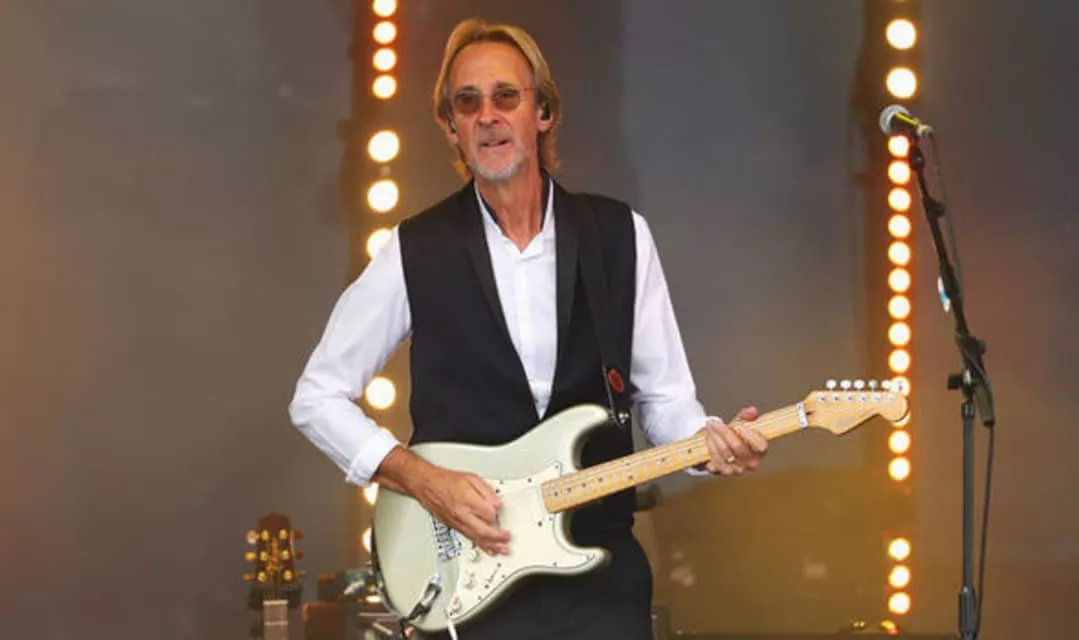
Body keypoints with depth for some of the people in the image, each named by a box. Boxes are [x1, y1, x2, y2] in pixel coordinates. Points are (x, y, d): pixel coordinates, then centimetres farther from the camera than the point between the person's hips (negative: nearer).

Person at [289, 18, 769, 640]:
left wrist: (712, 440, -16)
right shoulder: (416, 250, -4)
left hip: (601, 565, 2)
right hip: (468, 575, -1)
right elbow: (318, 396, 1)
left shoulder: (620, 234, 2)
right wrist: (424, 480, -11)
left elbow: (664, 395, 6)